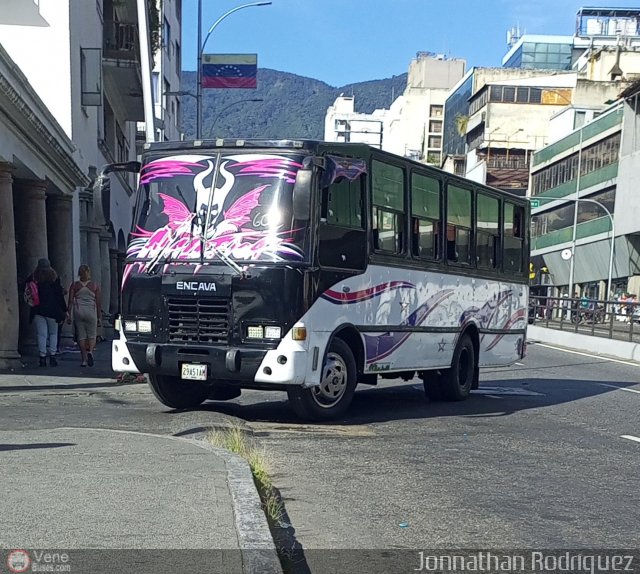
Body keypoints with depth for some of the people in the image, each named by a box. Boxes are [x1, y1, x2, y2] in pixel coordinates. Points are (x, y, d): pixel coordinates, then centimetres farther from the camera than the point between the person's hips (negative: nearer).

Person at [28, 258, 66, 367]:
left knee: (42, 334, 2)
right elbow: (59, 294, -3)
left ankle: (42, 357, -3)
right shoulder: (55, 277, -2)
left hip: (38, 310, 1)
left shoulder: (32, 278, 4)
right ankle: (52, 356, 5)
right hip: (52, 310, -1)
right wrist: (63, 309, 0)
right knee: (53, 333, 10)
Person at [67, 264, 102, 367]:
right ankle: (90, 351, -20)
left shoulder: (74, 285, 3)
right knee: (92, 335, 8)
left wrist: (69, 315, 3)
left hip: (78, 312, 1)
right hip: (91, 312, -1)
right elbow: (98, 303, 2)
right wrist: (99, 317, 7)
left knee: (81, 336, 5)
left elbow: (70, 301, -1)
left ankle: (84, 360, 4)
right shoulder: (95, 286, 3)